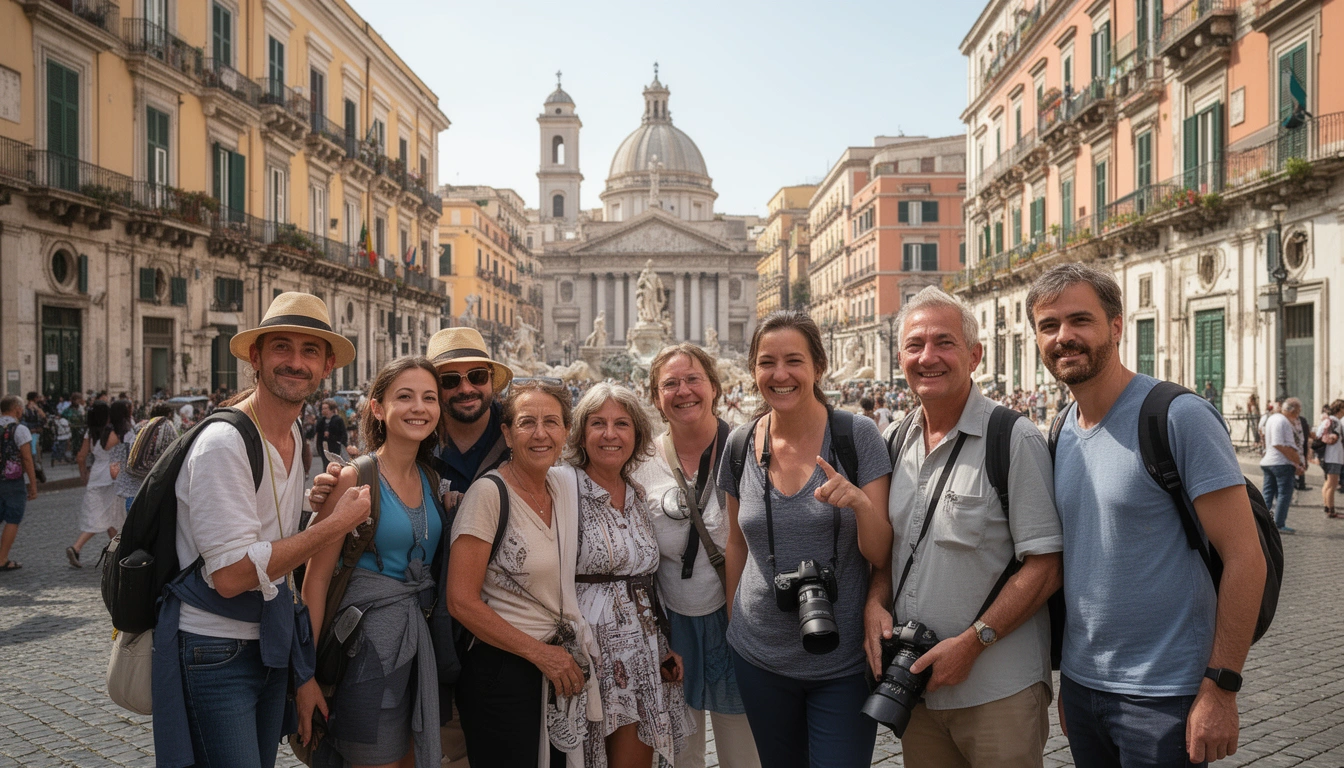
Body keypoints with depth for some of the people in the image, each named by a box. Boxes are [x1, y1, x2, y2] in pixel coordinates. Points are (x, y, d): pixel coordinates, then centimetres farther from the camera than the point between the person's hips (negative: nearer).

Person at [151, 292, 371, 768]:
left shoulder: (294, 437, 7)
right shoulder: (224, 443, -20)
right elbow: (232, 574, -25)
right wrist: (337, 523, -20)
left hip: (270, 644, 8)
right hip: (214, 652, -8)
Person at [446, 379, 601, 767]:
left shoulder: (568, 483, 3)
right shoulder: (489, 493, -15)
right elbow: (462, 602, -16)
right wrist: (539, 652, -13)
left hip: (562, 666, 6)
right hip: (503, 671, -6)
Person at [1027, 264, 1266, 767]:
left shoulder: (1181, 417, -14)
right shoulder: (1062, 433, 5)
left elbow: (1245, 557, -15)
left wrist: (1220, 689, -16)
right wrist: (1068, 676, 11)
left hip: (1164, 698, -6)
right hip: (1080, 683, 6)